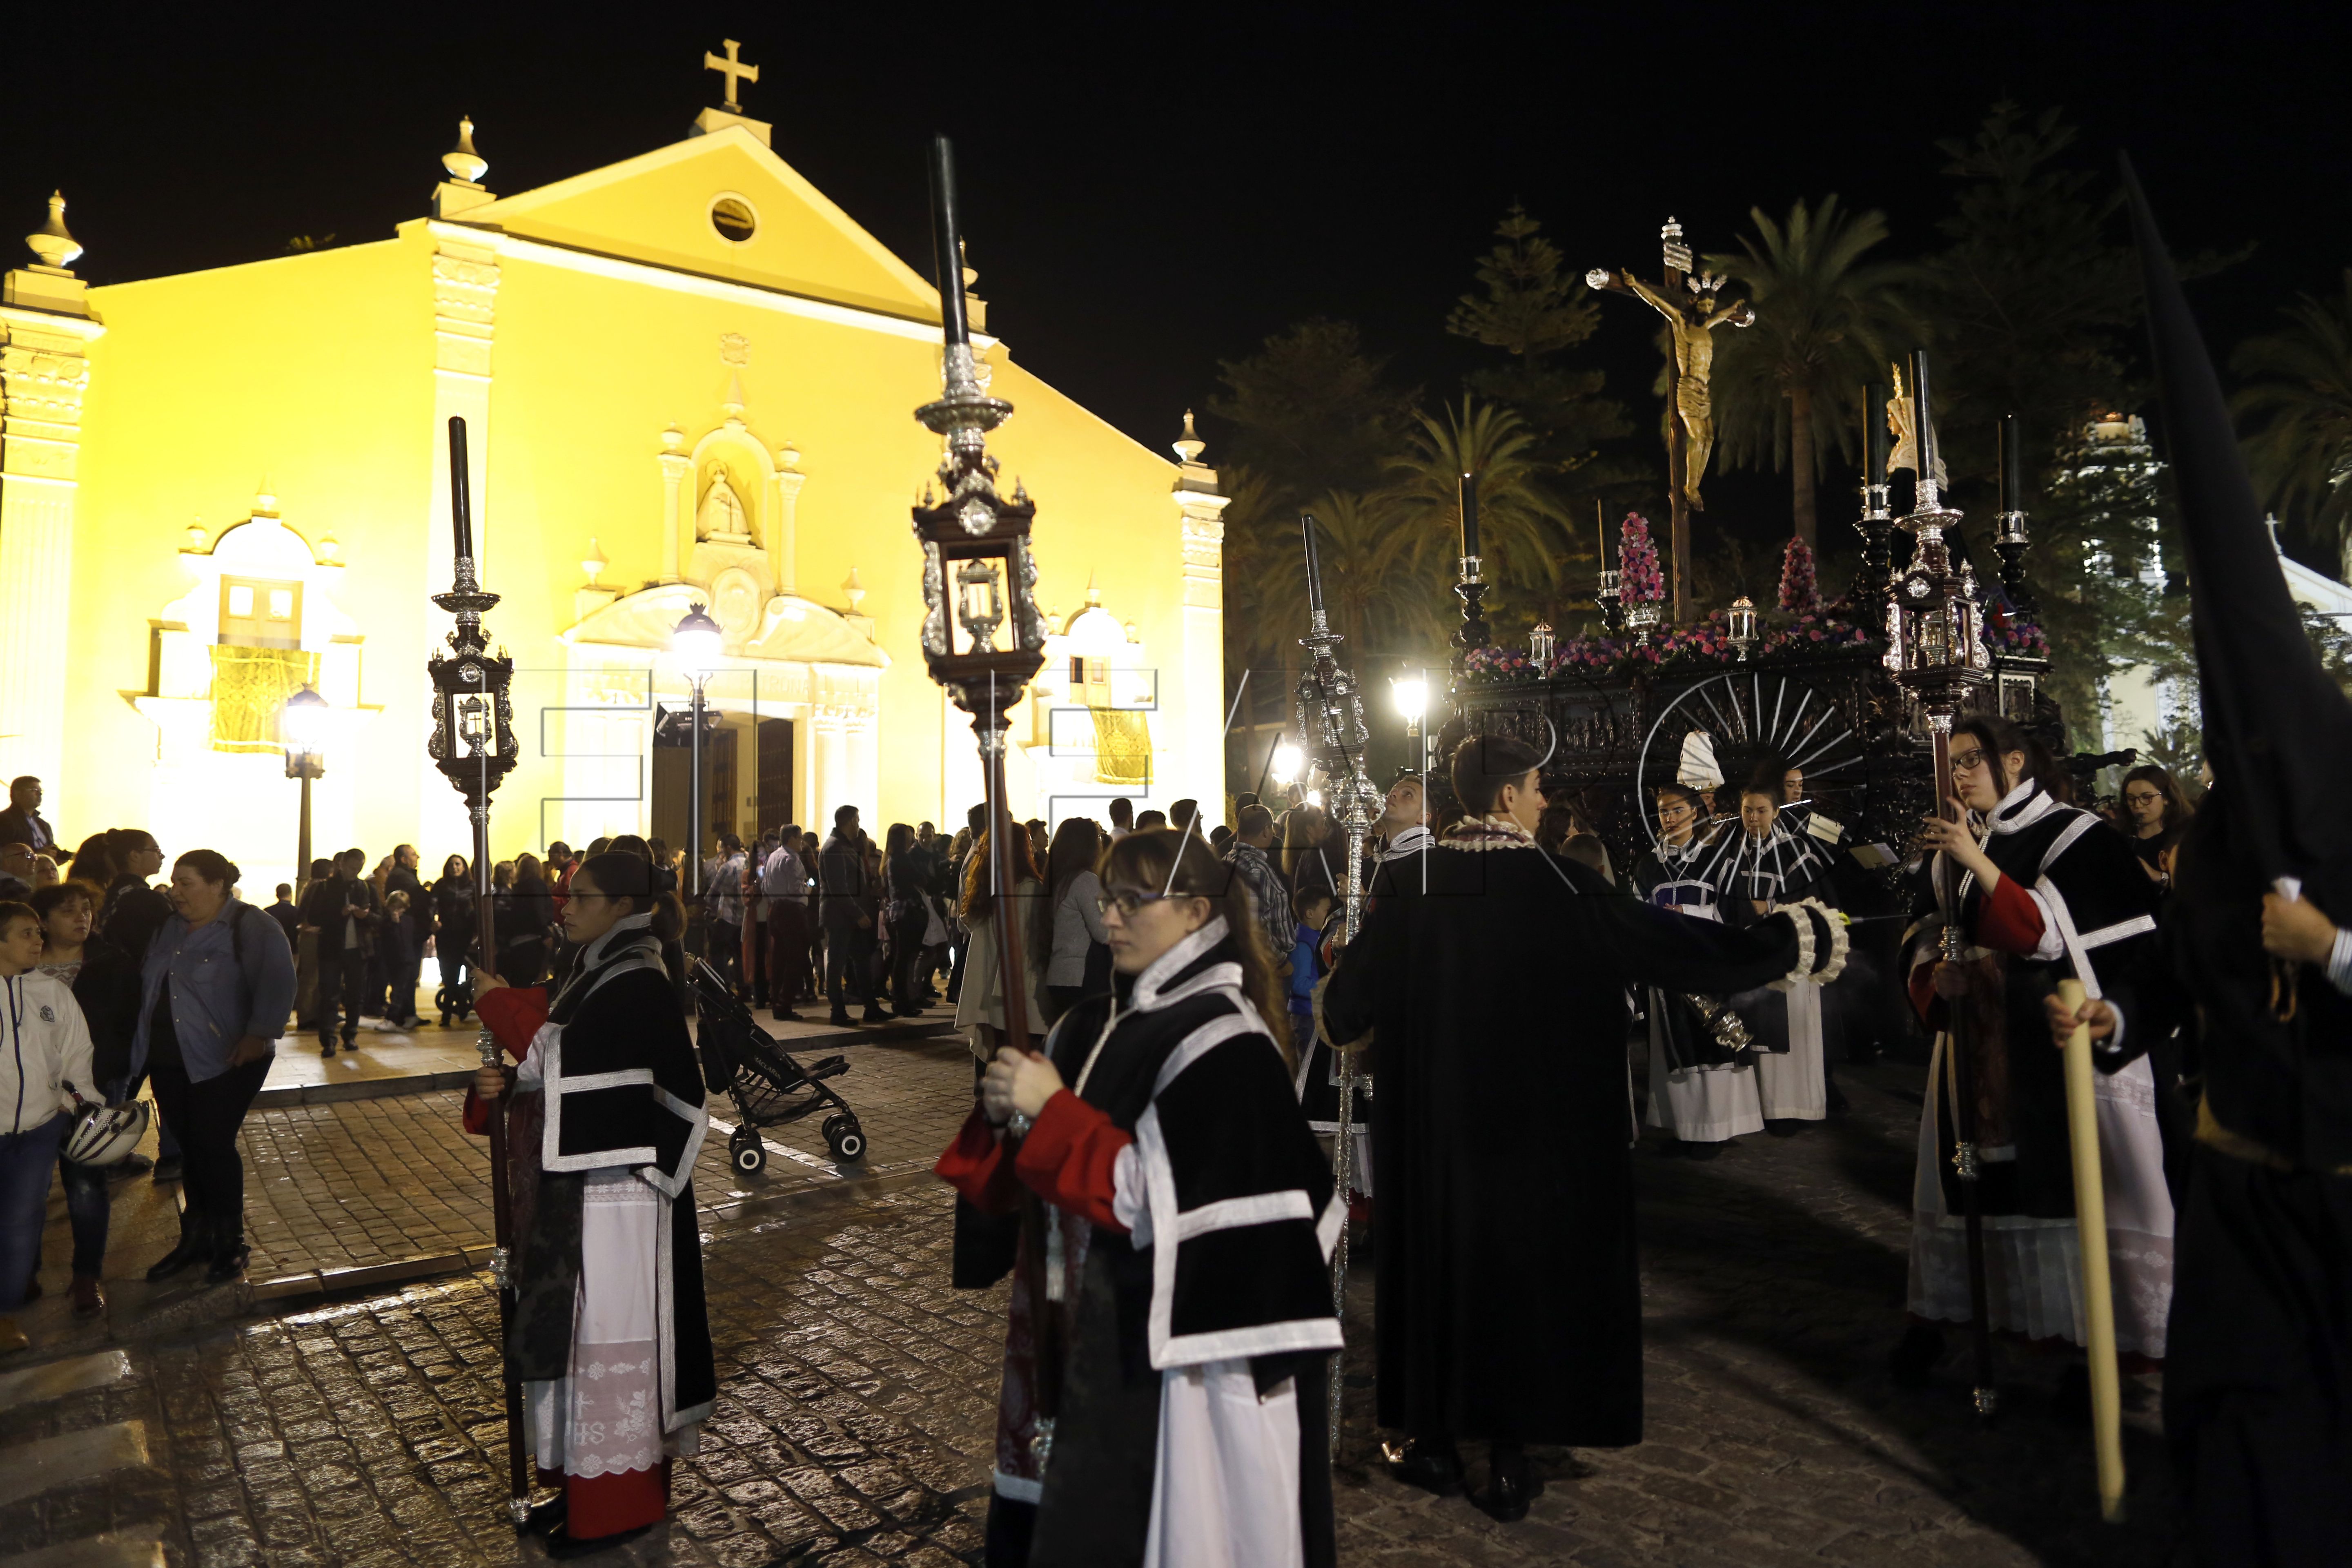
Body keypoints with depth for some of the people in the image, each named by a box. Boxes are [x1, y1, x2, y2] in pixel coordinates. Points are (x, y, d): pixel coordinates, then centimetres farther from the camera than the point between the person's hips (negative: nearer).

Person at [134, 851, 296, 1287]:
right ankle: (195, 1237, 25)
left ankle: (229, 1243, 10)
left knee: (213, 1145, -5)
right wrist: (142, 1043, 9)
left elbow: (277, 983, -20)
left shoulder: (250, 926, -12)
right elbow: (147, 986, 17)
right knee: (187, 1148, 12)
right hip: (168, 1060, 7)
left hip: (225, 1061, -6)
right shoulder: (170, 927, 10)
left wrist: (258, 1035, -28)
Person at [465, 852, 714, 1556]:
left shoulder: (639, 987, -18)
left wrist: (499, 1000, -14)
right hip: (577, 1188, 9)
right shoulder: (596, 975, 11)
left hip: (614, 1193, -9)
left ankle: (616, 1503, 18)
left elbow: (564, 1058, -24)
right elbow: (561, 1074, 14)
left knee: (606, 1338, 2)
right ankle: (584, 1482, 33)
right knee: (575, 1332, 18)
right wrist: (503, 1085, -5)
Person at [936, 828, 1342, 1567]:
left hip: (1169, 1344, -7)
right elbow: (1025, 1179, 13)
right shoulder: (1092, 1026, 7)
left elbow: (1165, 1197, -23)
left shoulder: (1224, 1042, -16)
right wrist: (1004, 1115, -8)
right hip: (1080, 1334, 7)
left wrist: (1050, 1113, -19)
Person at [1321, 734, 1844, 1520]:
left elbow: (1346, 1003, -5)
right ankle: (1510, 1459, 22)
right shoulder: (1564, 887, -14)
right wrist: (1803, 935, 2)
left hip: (1431, 1119, 2)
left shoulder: (1407, 882, -9)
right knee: (1528, 1261, 13)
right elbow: (1691, 951, -12)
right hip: (1539, 1123, -1)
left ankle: (1434, 1439, 28)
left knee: (1437, 1257, 16)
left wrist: (1347, 1023, 20)